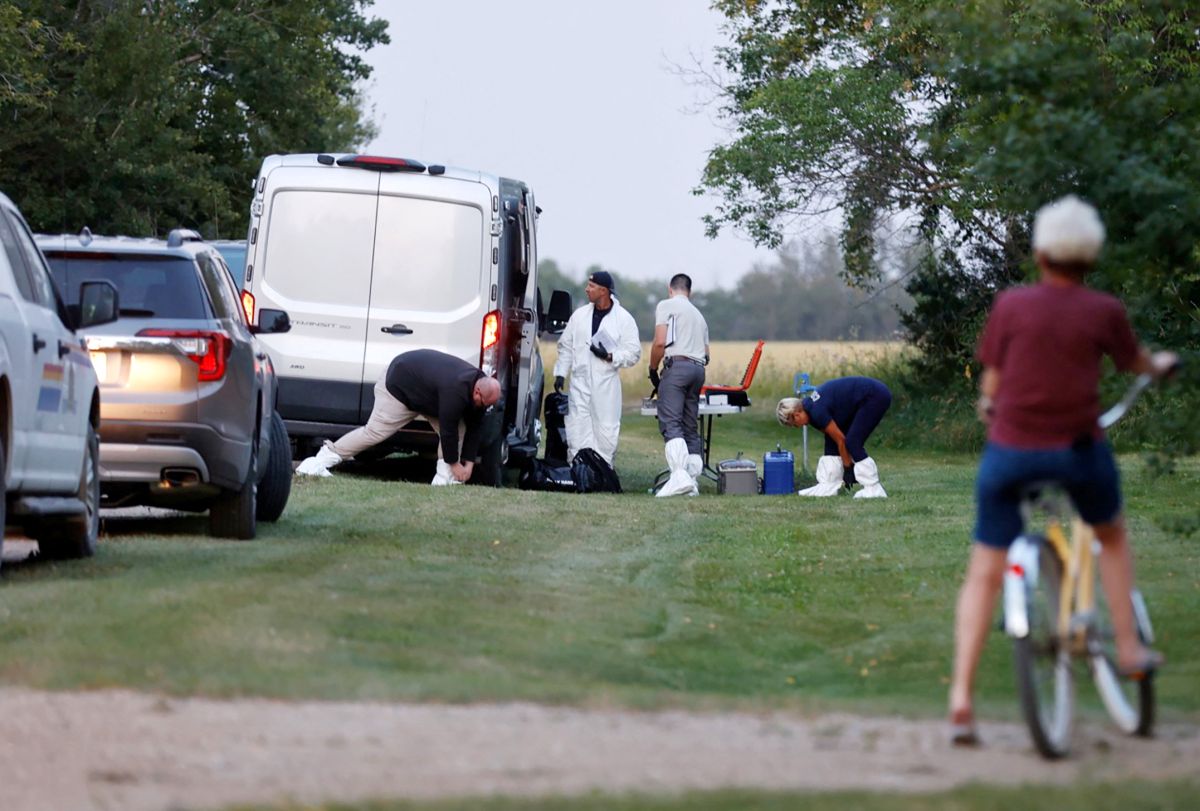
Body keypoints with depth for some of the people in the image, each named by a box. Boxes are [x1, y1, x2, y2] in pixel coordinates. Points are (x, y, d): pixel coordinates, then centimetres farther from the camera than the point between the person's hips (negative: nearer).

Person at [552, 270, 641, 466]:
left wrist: (610, 356, -16)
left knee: (606, 431, -2)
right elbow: (566, 346, 15)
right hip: (580, 382, 3)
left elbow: (633, 353, -1)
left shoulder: (623, 319, -1)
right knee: (577, 430, -1)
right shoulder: (580, 315, 10)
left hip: (606, 384, -3)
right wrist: (560, 373, 7)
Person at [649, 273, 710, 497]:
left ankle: (680, 476, -33)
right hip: (698, 368, 7)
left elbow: (660, 342, -5)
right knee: (690, 427, 9)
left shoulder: (666, 306, 5)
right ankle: (693, 482, 1)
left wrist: (653, 370, 6)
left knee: (670, 424, -16)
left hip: (676, 365, -7)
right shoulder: (698, 315, 27)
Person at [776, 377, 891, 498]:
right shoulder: (809, 405, 4)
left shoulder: (817, 411, -22)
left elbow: (841, 440, -15)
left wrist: (848, 468, -5)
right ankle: (828, 487, 8)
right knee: (831, 439, 6)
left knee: (853, 442, -14)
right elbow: (837, 439, 9)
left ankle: (874, 490, -9)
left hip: (875, 396, -10)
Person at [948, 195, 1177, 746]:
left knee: (984, 576, 5)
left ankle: (961, 700, -4)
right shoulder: (1103, 312, -4)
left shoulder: (1010, 306, -3)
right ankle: (1128, 649, 29)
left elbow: (991, 381, 5)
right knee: (1111, 536, 30)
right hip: (1077, 452, 0)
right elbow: (1134, 363, 15)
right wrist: (1160, 365, 38)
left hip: (1010, 451, 0)